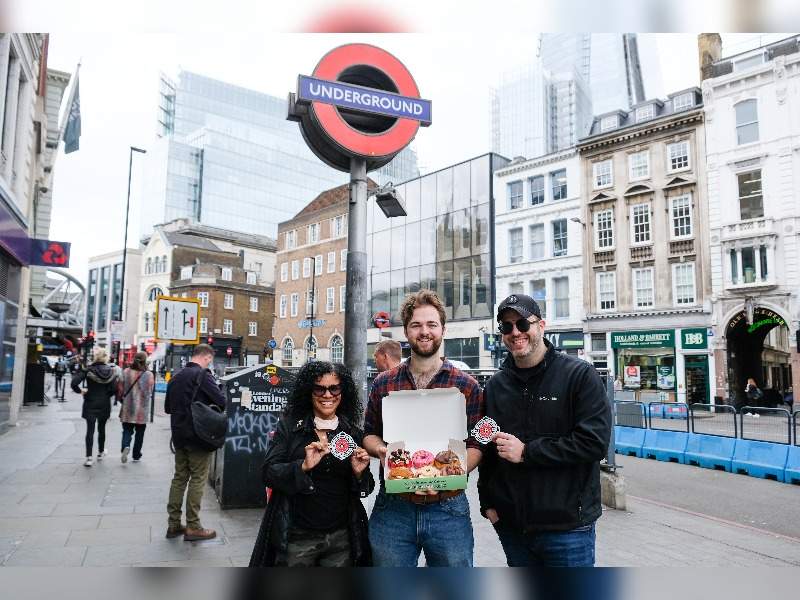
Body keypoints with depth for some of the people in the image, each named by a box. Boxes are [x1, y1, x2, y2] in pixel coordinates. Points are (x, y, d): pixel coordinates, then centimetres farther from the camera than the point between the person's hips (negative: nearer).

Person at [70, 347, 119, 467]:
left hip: (90, 404, -2)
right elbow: (114, 389, -10)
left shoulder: (88, 369, -9)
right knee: (101, 428, 18)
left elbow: (74, 383, -18)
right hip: (104, 405, 2)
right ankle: (101, 452, 33)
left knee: (90, 430, 0)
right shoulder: (111, 371, -4)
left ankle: (89, 457, -6)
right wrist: (106, 395, 8)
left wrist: (80, 391, 0)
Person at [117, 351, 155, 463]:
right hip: (142, 409, -1)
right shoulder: (149, 375, -11)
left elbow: (120, 389, -1)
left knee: (127, 430, 11)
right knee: (140, 433, 12)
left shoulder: (126, 372, -6)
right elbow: (150, 391, -3)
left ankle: (126, 446, -16)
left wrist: (122, 400, 17)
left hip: (128, 408, 1)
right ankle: (136, 456, 20)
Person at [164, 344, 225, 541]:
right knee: (198, 479, 0)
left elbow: (168, 407, 18)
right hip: (198, 436, -7)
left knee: (179, 477, 14)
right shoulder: (203, 375, -14)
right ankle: (193, 527, 4)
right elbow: (221, 401, -20)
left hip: (179, 435, 8)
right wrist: (212, 410, 0)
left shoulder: (177, 377, 11)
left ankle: (173, 523, 18)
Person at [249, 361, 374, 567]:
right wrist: (303, 466, -24)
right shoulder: (289, 426, -2)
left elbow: (365, 490, 10)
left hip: (341, 539, 2)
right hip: (296, 538, -2)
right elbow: (269, 474, -8)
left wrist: (359, 473, -12)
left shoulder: (353, 434, 4)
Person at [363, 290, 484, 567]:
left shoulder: (467, 386, 0)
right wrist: (381, 450, -9)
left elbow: (476, 446, -2)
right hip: (392, 509, 2)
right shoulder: (383, 383, 6)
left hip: (448, 510, -1)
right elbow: (369, 434, 13)